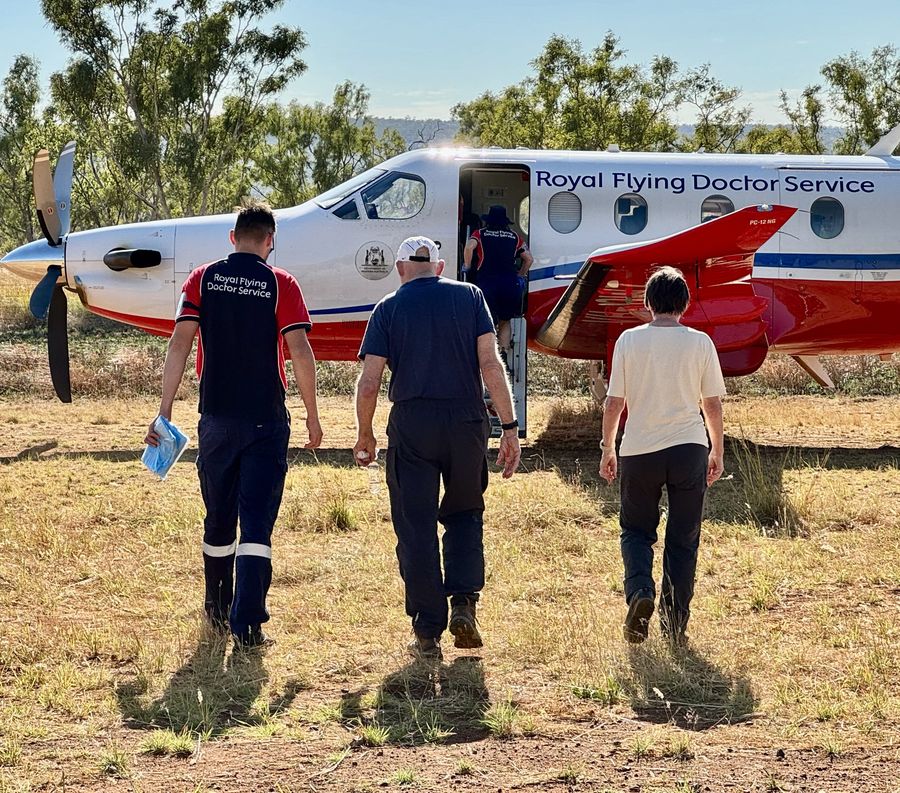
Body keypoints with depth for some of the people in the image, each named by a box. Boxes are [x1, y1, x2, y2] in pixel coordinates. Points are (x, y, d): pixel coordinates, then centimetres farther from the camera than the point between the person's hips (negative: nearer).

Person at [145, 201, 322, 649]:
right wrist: (312, 415, -1)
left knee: (219, 519, 17)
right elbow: (299, 351, -10)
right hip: (266, 420, -3)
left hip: (216, 418, 3)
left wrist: (164, 411, -4)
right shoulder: (281, 284, -3)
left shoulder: (202, 279, 3)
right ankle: (247, 624, -11)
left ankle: (218, 612, 30)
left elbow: (180, 344, -4)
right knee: (256, 523, -3)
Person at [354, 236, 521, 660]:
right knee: (465, 513, 20)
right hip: (467, 422, 1)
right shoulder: (469, 296, 7)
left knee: (416, 529, 5)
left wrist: (364, 435, 15)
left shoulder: (389, 308, 5)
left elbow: (369, 384, 0)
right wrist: (510, 426, -2)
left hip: (411, 425, -1)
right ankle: (463, 604, 3)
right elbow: (490, 364, -2)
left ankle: (428, 633, 6)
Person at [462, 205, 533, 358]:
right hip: (510, 284, 2)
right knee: (505, 321, 19)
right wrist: (519, 275, 26)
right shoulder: (514, 237, 15)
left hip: (487, 283, -2)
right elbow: (529, 258, 13)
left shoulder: (480, 234, 7)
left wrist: (467, 267, 0)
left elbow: (469, 247, -13)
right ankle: (504, 354, 6)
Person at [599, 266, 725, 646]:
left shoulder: (629, 340, -1)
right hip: (689, 448, 0)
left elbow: (613, 403, 0)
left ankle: (640, 591, -11)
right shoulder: (700, 342, 0)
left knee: (636, 531, 15)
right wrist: (717, 452, 16)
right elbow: (713, 404, 4)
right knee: (683, 539, 9)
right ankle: (675, 624, 8)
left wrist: (607, 450, 12)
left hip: (639, 451, 0)